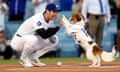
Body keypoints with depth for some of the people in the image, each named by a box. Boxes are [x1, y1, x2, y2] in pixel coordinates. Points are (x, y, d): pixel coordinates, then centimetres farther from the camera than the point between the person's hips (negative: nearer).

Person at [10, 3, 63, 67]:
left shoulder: (50, 19, -1)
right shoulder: (37, 19, -28)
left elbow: (48, 32, 12)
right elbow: (44, 35, -37)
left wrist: (51, 36, -12)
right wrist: (58, 27, -37)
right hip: (18, 41, -9)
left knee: (55, 39, -2)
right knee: (32, 39, -41)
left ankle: (33, 58, 2)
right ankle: (23, 59, -12)